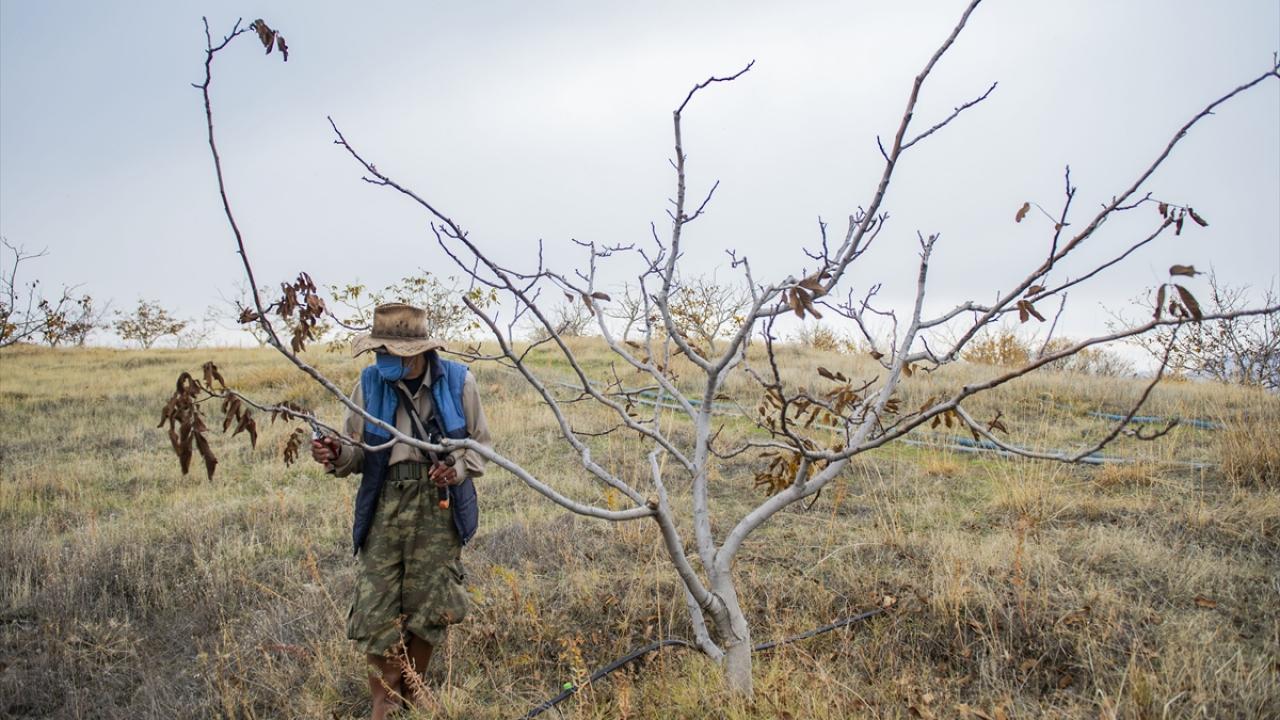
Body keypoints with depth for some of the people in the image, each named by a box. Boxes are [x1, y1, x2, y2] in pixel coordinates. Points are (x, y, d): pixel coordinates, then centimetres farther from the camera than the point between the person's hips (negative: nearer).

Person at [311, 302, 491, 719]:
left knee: (428, 605, 6)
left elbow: (480, 444, 8)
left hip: (440, 504, 0)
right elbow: (359, 451, 7)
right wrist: (338, 456, -16)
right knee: (378, 608, -3)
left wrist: (458, 468, -12)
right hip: (386, 502, 1)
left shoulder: (458, 382, -3)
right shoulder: (370, 383, 0)